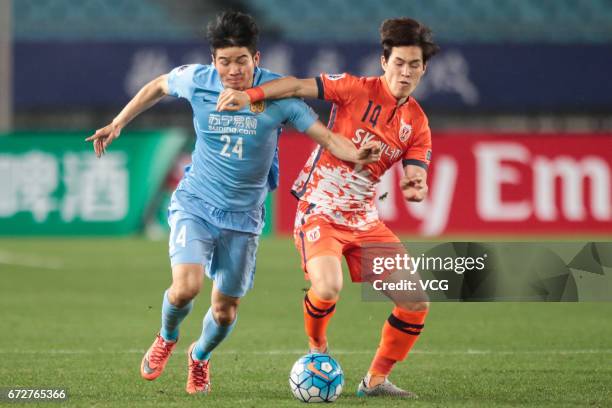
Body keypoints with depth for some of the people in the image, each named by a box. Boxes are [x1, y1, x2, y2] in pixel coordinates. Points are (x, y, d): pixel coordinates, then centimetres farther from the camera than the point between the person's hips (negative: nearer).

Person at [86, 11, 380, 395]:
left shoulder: (277, 93, -15)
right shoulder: (197, 80, -11)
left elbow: (326, 137, -15)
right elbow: (158, 86, 11)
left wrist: (356, 154, -34)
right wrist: (118, 124, 9)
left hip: (243, 216, 1)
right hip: (195, 204, -1)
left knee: (225, 311, 7)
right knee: (186, 288, -23)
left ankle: (200, 357, 43)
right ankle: (167, 338, 13)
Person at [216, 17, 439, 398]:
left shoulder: (417, 125, 4)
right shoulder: (357, 89, -9)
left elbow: (414, 179, 0)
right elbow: (299, 86, -12)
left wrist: (415, 188, -24)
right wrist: (250, 95, -25)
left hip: (365, 222, 6)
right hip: (319, 213, -5)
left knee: (416, 303, -2)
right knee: (328, 287, -32)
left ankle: (376, 380, 16)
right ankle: (317, 349, 1)